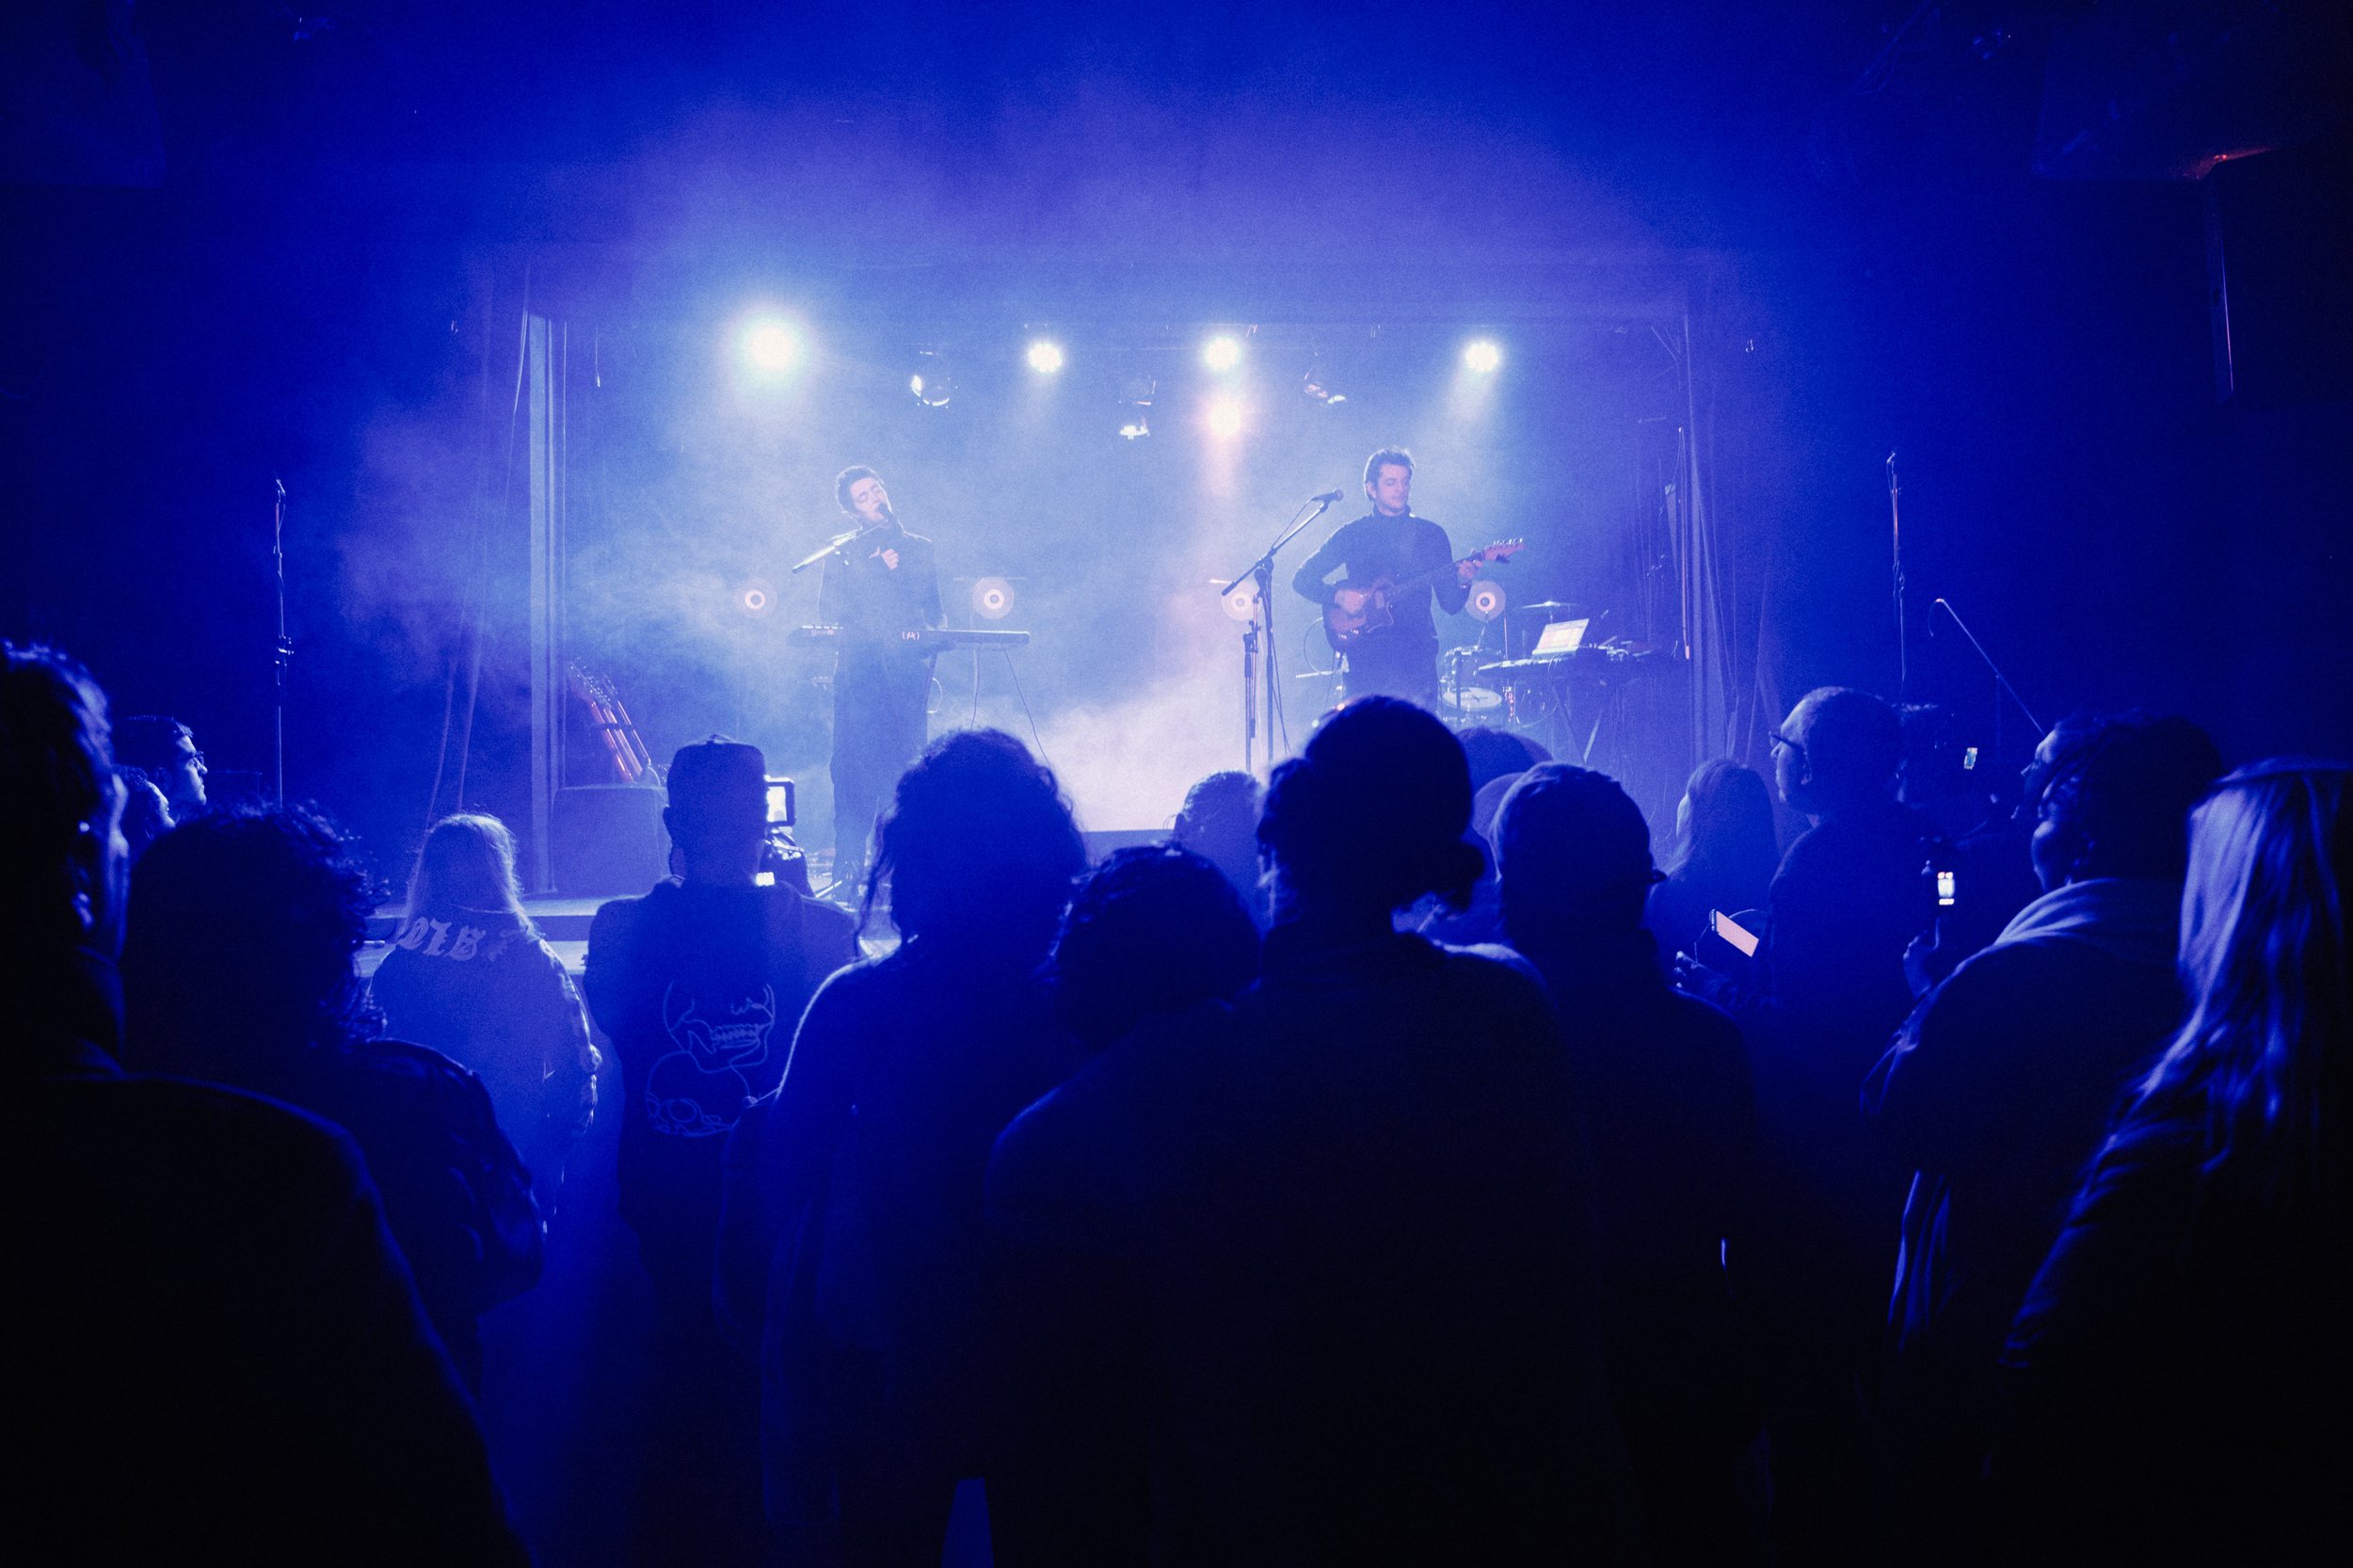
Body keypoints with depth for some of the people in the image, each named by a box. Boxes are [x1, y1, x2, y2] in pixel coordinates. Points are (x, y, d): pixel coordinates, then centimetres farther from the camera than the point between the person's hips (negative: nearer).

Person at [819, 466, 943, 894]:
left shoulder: (919, 548, 20)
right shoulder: (843, 553, 13)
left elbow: (936, 609, 18)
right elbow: (828, 611, 3)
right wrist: (879, 567, -2)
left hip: (908, 671, 2)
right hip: (859, 671, -2)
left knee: (904, 767, -5)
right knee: (855, 768, -10)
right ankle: (848, 872, -9)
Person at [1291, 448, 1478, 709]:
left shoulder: (1430, 534, 10)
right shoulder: (1352, 534, 9)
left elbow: (1450, 604, 8)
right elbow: (1302, 578, 9)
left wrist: (1462, 581, -14)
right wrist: (1338, 595, -9)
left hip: (1416, 654, 0)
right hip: (1366, 655, 0)